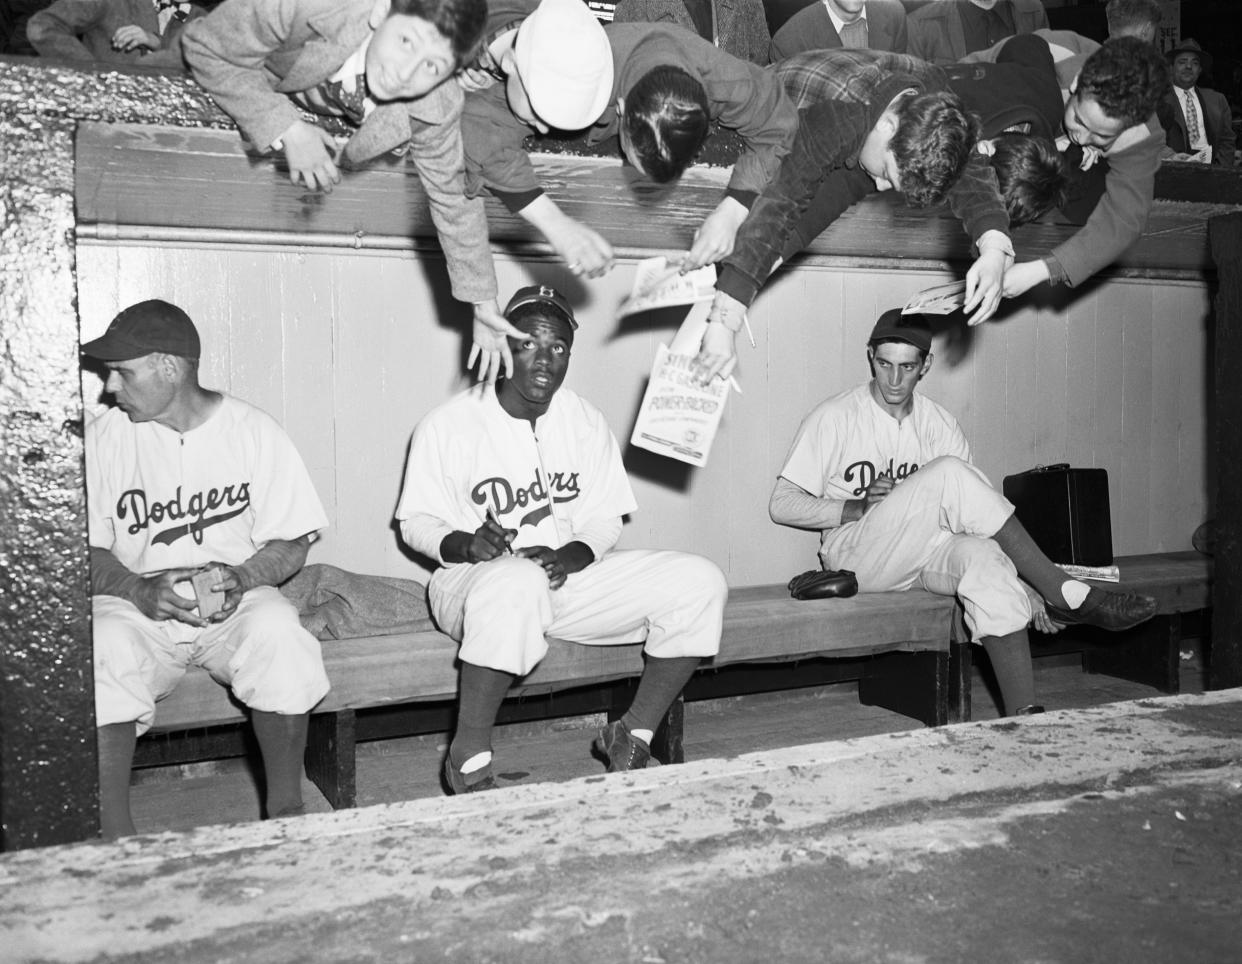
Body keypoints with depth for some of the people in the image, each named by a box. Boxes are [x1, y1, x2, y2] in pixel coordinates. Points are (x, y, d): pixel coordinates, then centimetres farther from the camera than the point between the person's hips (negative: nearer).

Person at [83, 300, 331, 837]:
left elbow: (291, 544, 1)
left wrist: (243, 578, -20)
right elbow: (86, 549, 2)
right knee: (100, 647, -32)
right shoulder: (104, 438, 4)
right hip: (138, 603, 1)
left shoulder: (254, 432, 1)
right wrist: (139, 590, -18)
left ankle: (285, 808, -16)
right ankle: (113, 831, -21)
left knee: (277, 631, -33)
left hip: (239, 599, -1)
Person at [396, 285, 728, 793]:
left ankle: (633, 735, 0)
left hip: (569, 575, 5)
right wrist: (465, 545, -23)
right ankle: (469, 757, -25)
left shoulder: (585, 422, 6)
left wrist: (569, 557, -15)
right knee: (518, 582, -43)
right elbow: (416, 522, -2)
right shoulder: (448, 424, -6)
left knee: (699, 582, -11)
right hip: (472, 580, -4)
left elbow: (605, 520, 7)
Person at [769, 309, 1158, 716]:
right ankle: (1070, 598, -23)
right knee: (948, 473, -27)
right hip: (856, 556, -4)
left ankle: (1022, 713, -36)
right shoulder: (833, 418, -2)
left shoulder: (940, 424, 9)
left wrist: (1027, 589, -6)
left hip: (927, 556, 4)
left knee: (983, 555, -33)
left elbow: (969, 511, 6)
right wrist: (858, 508, -18)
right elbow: (782, 505, -4)